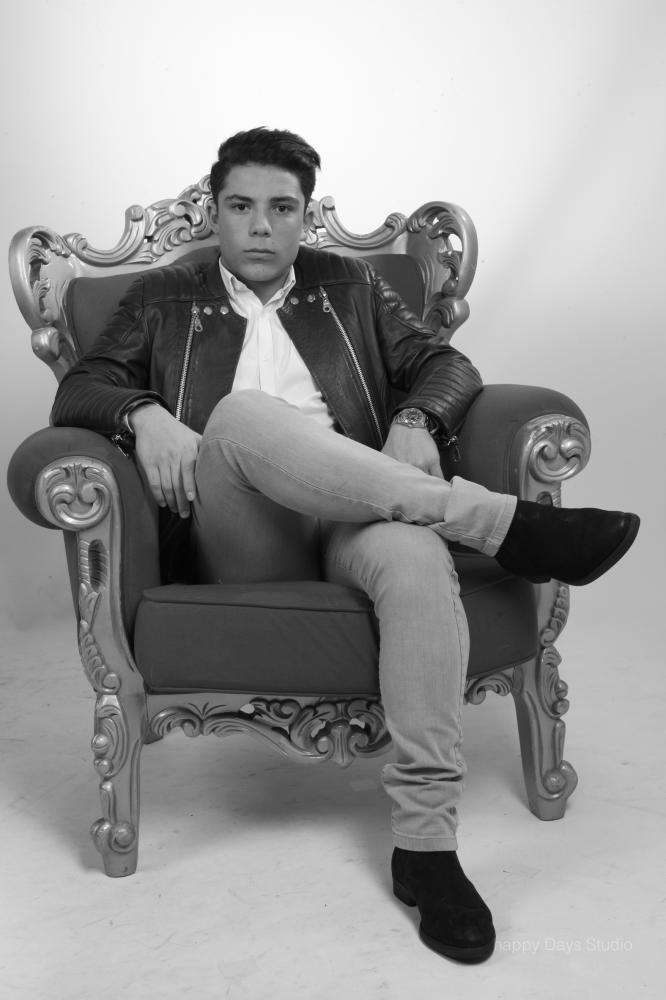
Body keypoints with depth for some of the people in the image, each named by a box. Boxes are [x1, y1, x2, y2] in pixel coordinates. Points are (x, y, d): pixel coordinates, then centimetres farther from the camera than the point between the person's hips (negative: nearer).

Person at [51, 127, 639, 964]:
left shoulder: (351, 286, 24)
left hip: (355, 524, 1)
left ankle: (425, 844, -32)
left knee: (418, 554, -36)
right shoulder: (165, 299, 21)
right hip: (240, 549, -1)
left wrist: (416, 421, -9)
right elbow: (79, 391, 10)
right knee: (242, 414, -34)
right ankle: (502, 521, -31)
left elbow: (448, 365, 15)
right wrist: (144, 416, -14)